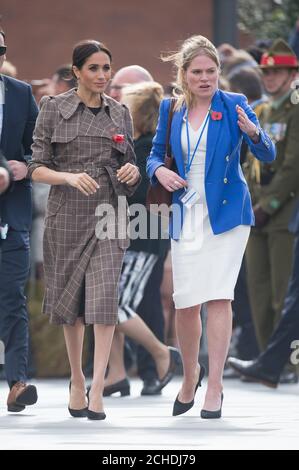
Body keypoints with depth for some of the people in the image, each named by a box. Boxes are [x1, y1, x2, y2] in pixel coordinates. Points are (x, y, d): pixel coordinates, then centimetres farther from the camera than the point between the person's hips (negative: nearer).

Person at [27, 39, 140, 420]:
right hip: (67, 213, -1)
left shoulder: (119, 113, 10)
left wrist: (132, 171, -6)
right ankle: (77, 380, 22)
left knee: (104, 297, -13)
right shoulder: (53, 109, 1)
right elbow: (37, 168, -2)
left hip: (108, 213, 1)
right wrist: (69, 177, -20)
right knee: (69, 298, 7)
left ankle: (97, 389, -17)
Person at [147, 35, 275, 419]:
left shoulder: (234, 105, -4)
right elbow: (155, 154, 14)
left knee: (218, 297, -10)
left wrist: (253, 133, -30)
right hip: (186, 214, 3)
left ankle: (214, 386, -6)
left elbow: (267, 156, -8)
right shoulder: (170, 109, 5)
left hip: (226, 212, -3)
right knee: (185, 302, 3)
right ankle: (190, 375, 26)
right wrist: (159, 170, -9)